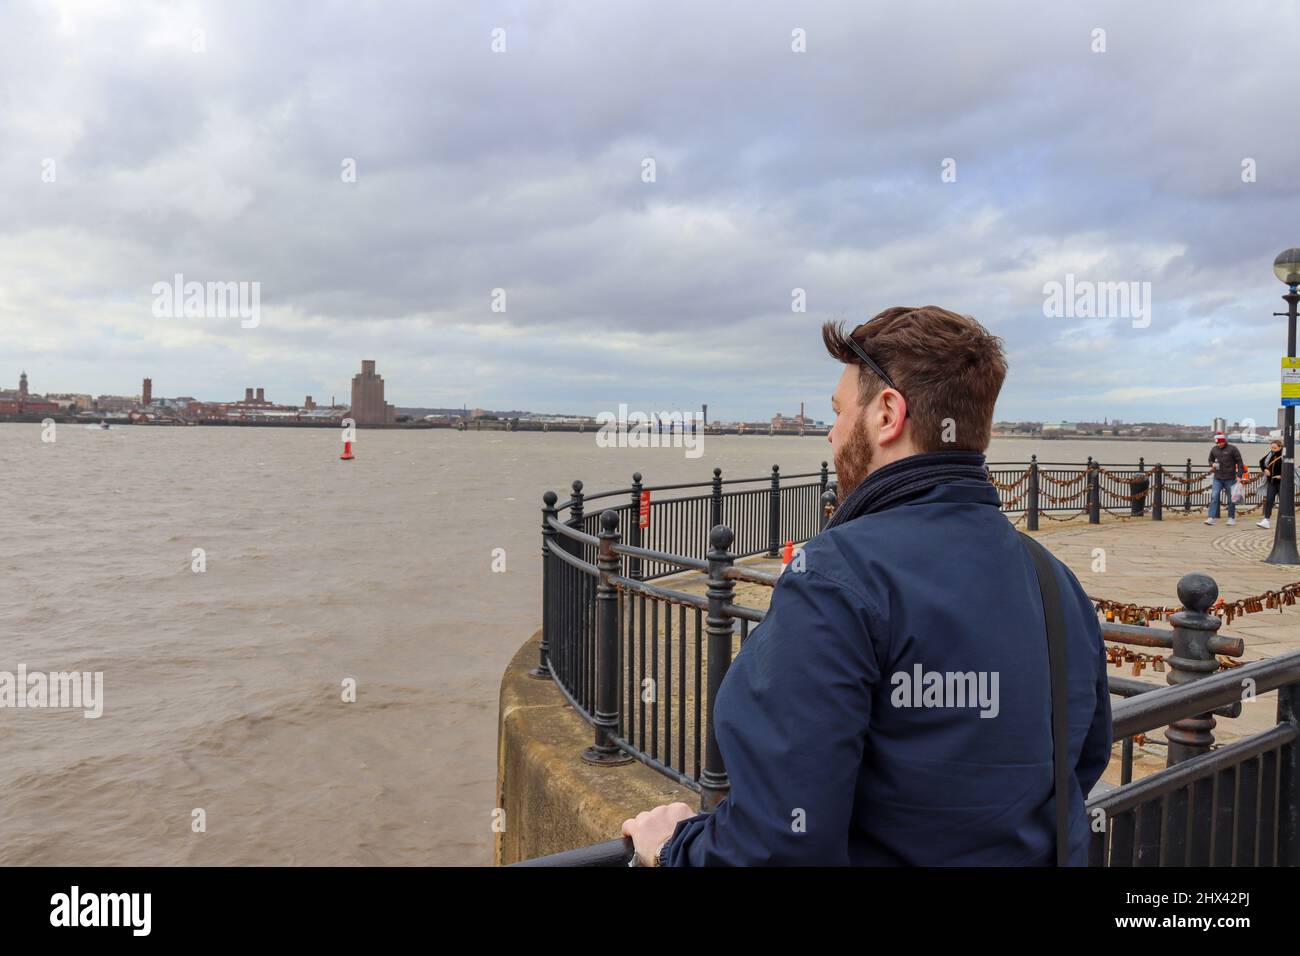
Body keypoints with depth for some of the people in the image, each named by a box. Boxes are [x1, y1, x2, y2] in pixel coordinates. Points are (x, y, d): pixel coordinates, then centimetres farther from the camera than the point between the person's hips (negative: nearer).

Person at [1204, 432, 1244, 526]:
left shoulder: (1232, 449, -4)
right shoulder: (1214, 449, 7)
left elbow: (1239, 462, -3)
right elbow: (1210, 460, 22)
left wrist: (1239, 475, -9)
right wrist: (1212, 464, -2)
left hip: (1230, 478, -3)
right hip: (1217, 478, 3)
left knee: (1231, 499, 7)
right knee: (1214, 497, -7)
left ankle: (1231, 518, 17)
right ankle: (1211, 518, -10)